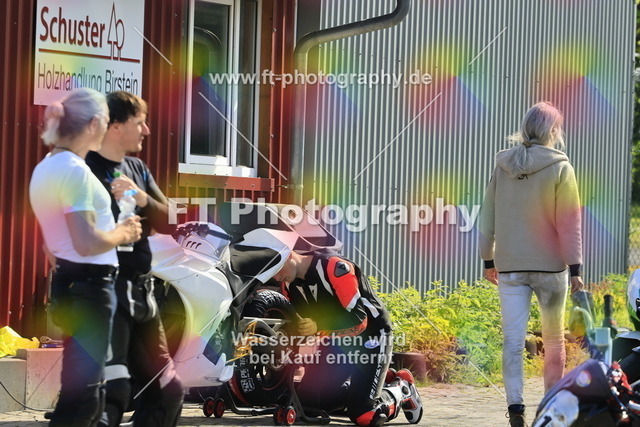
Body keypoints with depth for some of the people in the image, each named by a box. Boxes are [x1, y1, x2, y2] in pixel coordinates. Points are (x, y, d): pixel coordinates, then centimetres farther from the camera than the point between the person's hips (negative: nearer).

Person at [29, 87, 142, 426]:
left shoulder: (46, 168, 13)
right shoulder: (75, 169, -17)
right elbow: (87, 243, -25)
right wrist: (123, 233, -9)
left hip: (66, 283, 10)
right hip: (88, 287, -10)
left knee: (86, 390, 17)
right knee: (81, 397, -9)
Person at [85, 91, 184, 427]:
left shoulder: (137, 169, 14)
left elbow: (168, 224, 8)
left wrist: (144, 199, -8)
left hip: (141, 293, 9)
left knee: (168, 391, 14)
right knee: (113, 392, -21)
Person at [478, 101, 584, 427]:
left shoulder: (503, 165, 4)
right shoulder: (559, 168, -7)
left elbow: (488, 217, 9)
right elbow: (569, 223, -8)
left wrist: (488, 260, 18)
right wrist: (575, 268, -5)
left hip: (509, 266, 2)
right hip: (550, 266, -2)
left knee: (513, 339, -1)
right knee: (554, 340, 12)